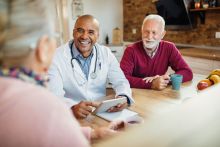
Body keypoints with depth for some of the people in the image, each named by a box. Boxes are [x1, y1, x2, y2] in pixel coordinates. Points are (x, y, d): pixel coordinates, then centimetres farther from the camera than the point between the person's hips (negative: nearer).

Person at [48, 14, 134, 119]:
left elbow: (120, 82, 4)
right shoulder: (57, 57, -9)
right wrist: (72, 108, -37)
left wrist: (123, 97, -19)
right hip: (72, 118, -1)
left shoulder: (106, 53, 3)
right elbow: (53, 96, -18)